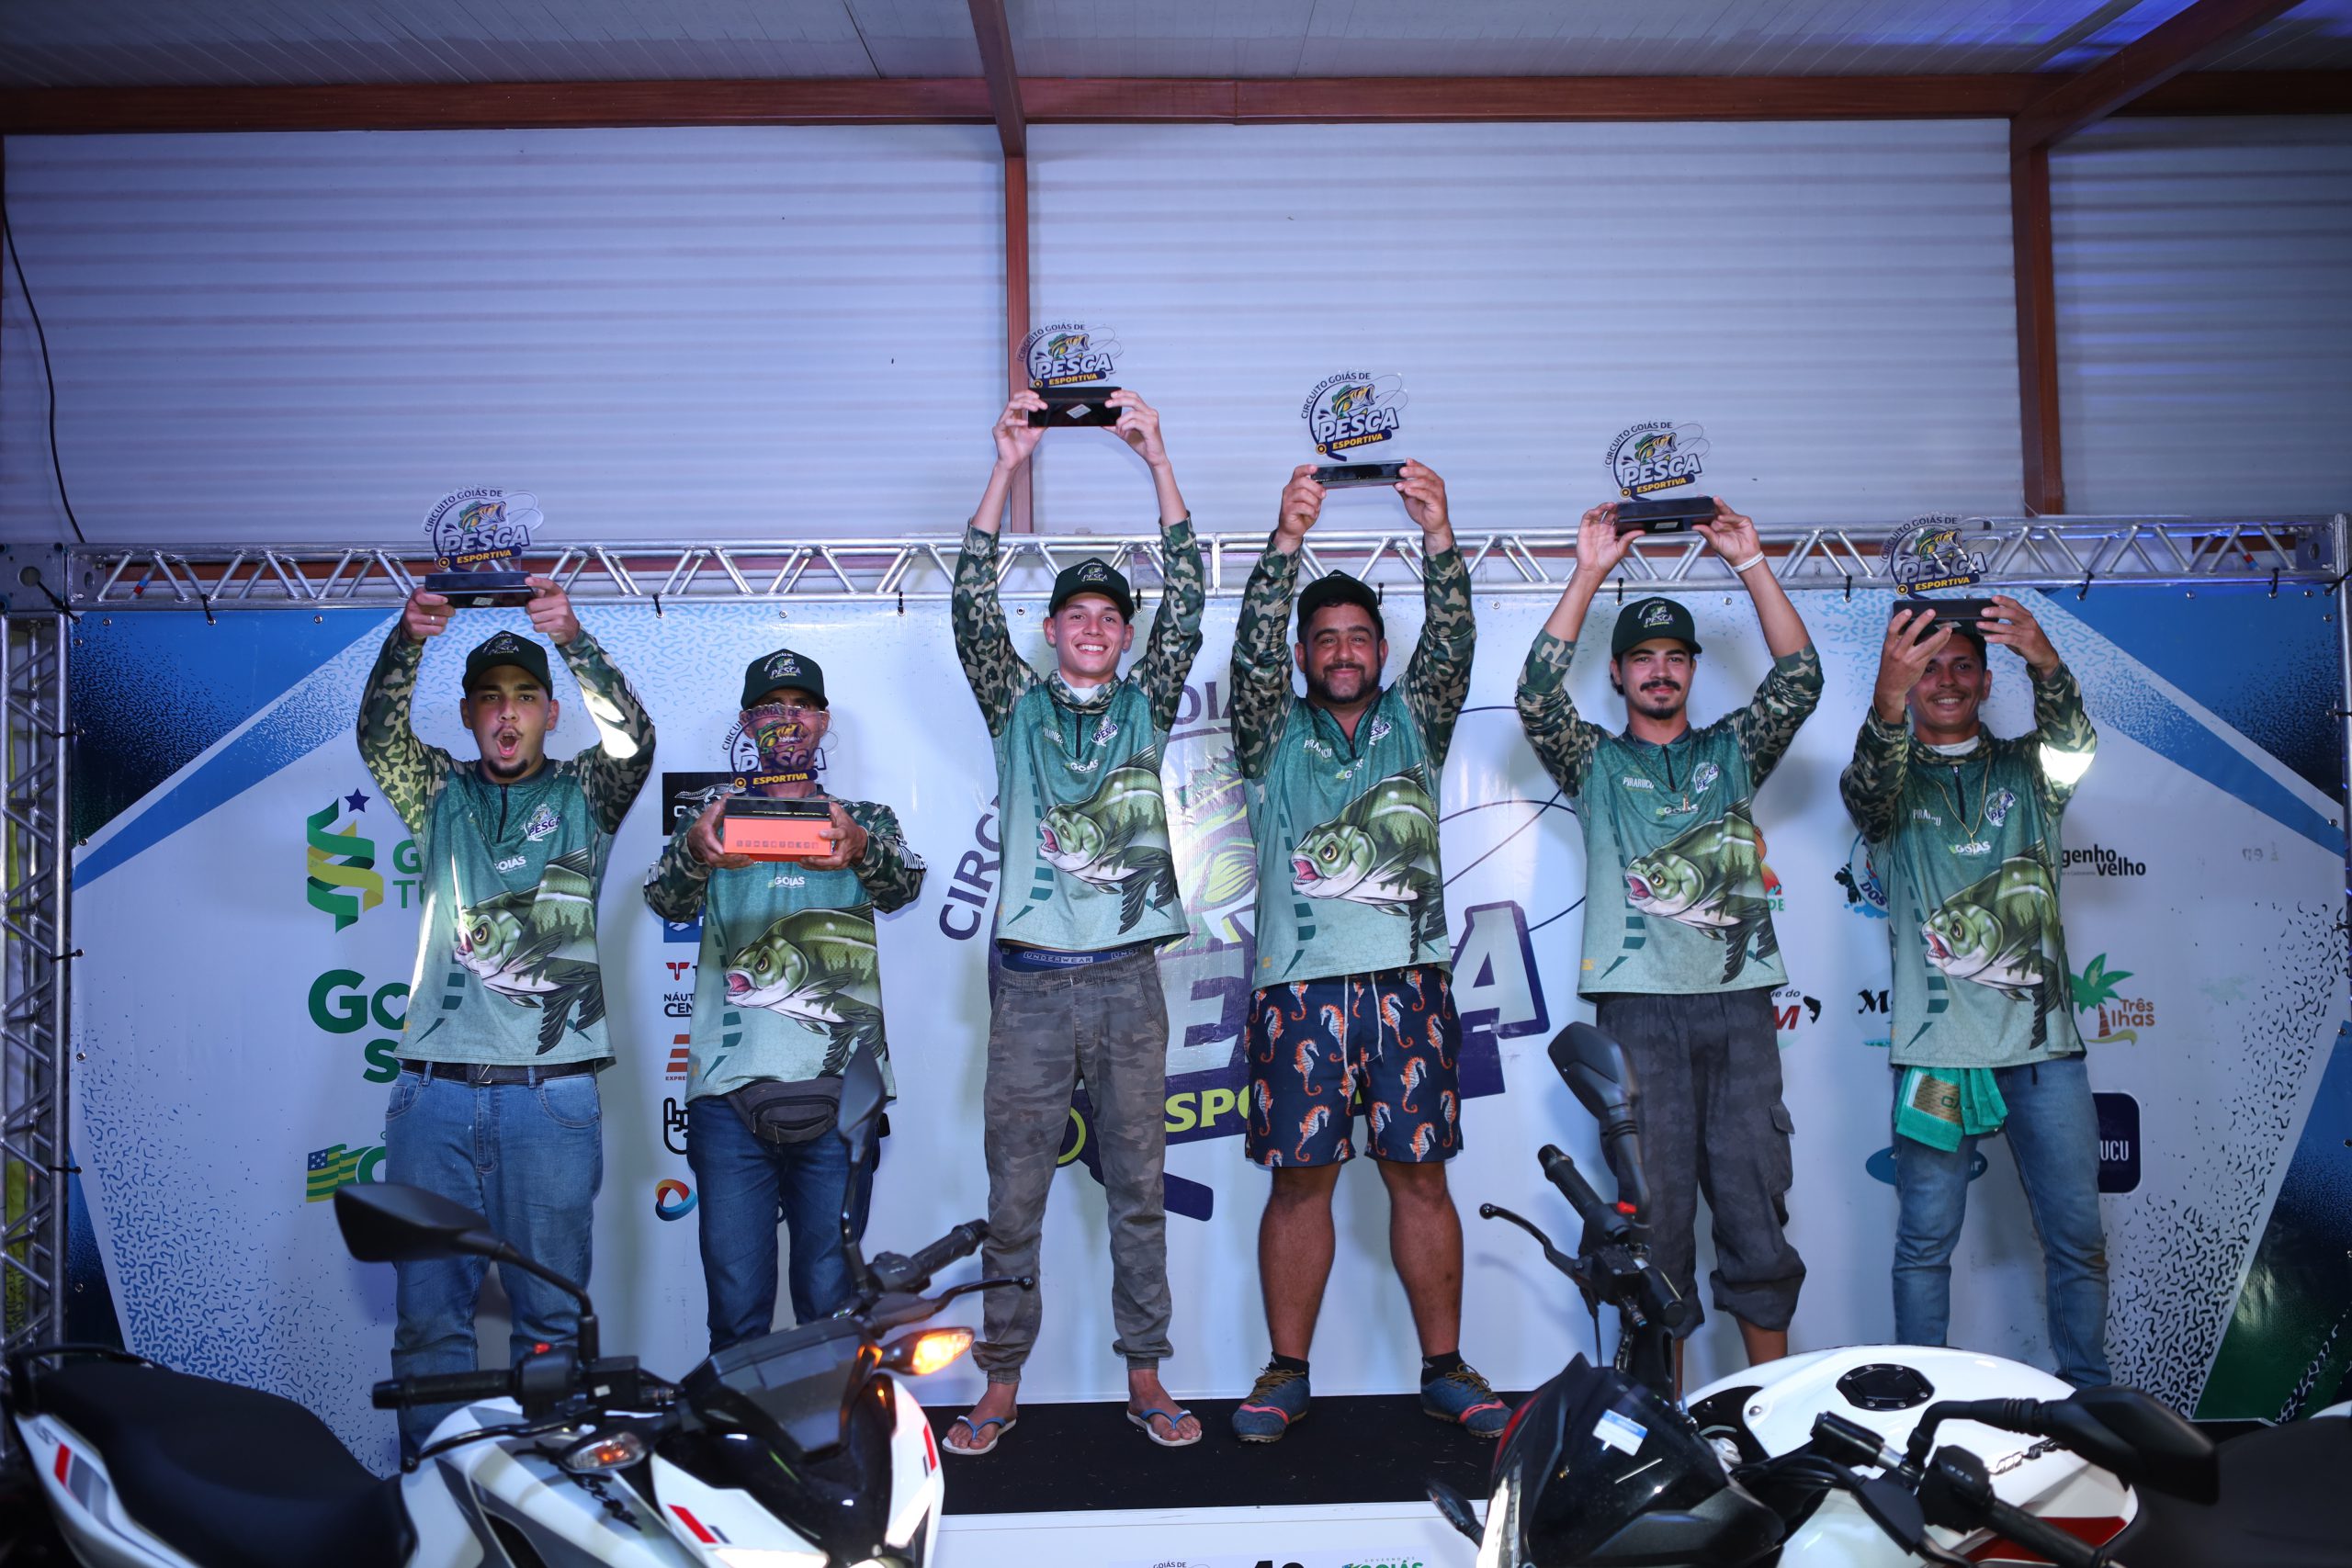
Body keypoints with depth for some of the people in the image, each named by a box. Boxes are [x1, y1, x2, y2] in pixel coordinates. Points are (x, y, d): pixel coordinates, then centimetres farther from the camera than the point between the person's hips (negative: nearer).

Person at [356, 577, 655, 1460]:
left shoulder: (584, 797, 11)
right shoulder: (438, 797, 15)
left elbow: (631, 737, -8)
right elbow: (378, 735, -2)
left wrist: (572, 639, -22)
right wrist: (407, 640, -19)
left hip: (552, 1086, -1)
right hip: (435, 1083, 2)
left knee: (551, 1310, 3)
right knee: (429, 1310, 4)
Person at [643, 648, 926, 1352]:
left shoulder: (864, 820, 14)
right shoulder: (716, 818, 14)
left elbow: (904, 885, -6)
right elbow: (666, 899, -4)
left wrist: (860, 850, -30)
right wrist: (693, 852, -28)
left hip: (836, 1090, 0)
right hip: (729, 1089, 0)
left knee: (832, 1305, 2)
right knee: (735, 1309, 0)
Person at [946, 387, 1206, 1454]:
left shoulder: (1147, 707, 10)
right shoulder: (1018, 707, 8)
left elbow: (1187, 605, 0)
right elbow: (973, 608, -4)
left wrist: (1157, 457, -5)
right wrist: (1007, 468, -10)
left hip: (1126, 978, 1)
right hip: (1029, 979, -1)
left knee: (1138, 1187, 7)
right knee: (1014, 1191, 4)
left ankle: (1145, 1378, 16)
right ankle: (1002, 1386, 14)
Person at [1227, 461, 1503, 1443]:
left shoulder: (1413, 725, 15)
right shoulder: (1273, 734, 11)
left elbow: (1452, 641, -2)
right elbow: (1253, 647, -7)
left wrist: (1438, 534, -19)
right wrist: (1287, 538, -21)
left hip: (1409, 977, 1)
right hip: (1299, 984, -1)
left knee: (1421, 1175, 3)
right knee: (1300, 1177, 1)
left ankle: (1444, 1367, 13)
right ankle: (1287, 1371, 11)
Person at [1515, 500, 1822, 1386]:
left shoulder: (1732, 752, 18)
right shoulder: (1596, 764, 13)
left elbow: (1799, 680, 5)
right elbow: (1538, 694, -4)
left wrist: (1750, 564, 0)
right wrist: (1589, 573, -6)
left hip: (1738, 1000, 2)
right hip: (1639, 1005, -2)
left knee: (1755, 1202, 2)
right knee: (1655, 1210, -1)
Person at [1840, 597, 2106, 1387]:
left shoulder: (2027, 771, 12)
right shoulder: (1892, 781, 7)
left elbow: (2073, 744, -10)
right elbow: (1868, 792, -17)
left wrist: (2047, 666, -33)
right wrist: (1887, 700, -39)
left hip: (2042, 1037, 2)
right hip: (1935, 1046, -2)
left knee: (2078, 1238, 7)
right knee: (1925, 1241, 2)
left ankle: (2089, 1398, 21)